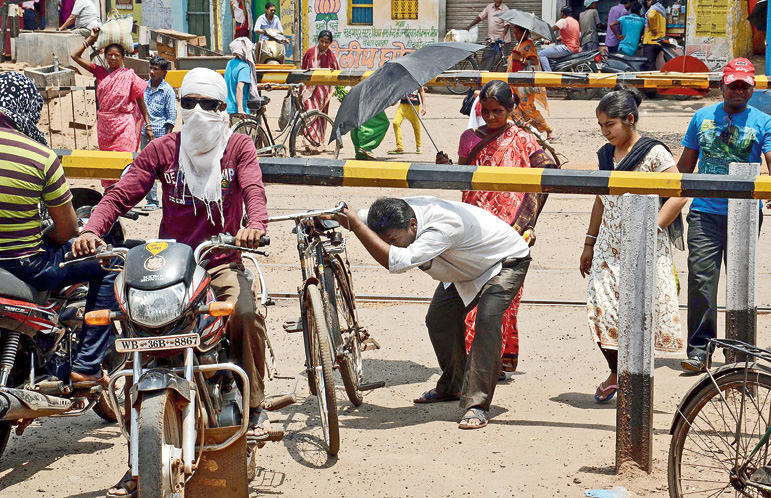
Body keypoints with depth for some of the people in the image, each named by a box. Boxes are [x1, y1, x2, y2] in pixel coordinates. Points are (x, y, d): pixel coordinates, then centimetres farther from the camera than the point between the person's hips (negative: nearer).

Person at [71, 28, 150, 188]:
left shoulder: (129, 75, -1)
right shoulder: (100, 72, 8)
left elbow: (140, 101, 3)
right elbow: (75, 56, 9)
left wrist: (148, 125, 0)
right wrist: (91, 39, 9)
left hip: (124, 126, -4)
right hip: (104, 124, 4)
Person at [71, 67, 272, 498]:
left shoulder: (239, 147, 7)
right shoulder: (162, 150, 10)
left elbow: (253, 190, -11)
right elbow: (122, 194, 1)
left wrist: (254, 225, -35)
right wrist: (92, 229, -19)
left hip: (222, 262, -1)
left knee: (246, 312, -33)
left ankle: (254, 405, -7)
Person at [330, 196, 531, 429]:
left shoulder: (444, 225, -45)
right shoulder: (396, 212, -20)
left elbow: (397, 261, -55)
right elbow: (355, 219, -3)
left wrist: (354, 223, -53)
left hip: (507, 262, -8)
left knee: (486, 318, -27)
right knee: (438, 318, 1)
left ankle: (477, 405, -25)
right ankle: (452, 387, 24)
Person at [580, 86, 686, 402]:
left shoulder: (653, 153, -8)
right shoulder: (605, 154, 12)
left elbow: (679, 195, -11)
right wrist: (589, 242, 20)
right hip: (609, 247, 5)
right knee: (601, 308, -4)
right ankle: (615, 373, 16)